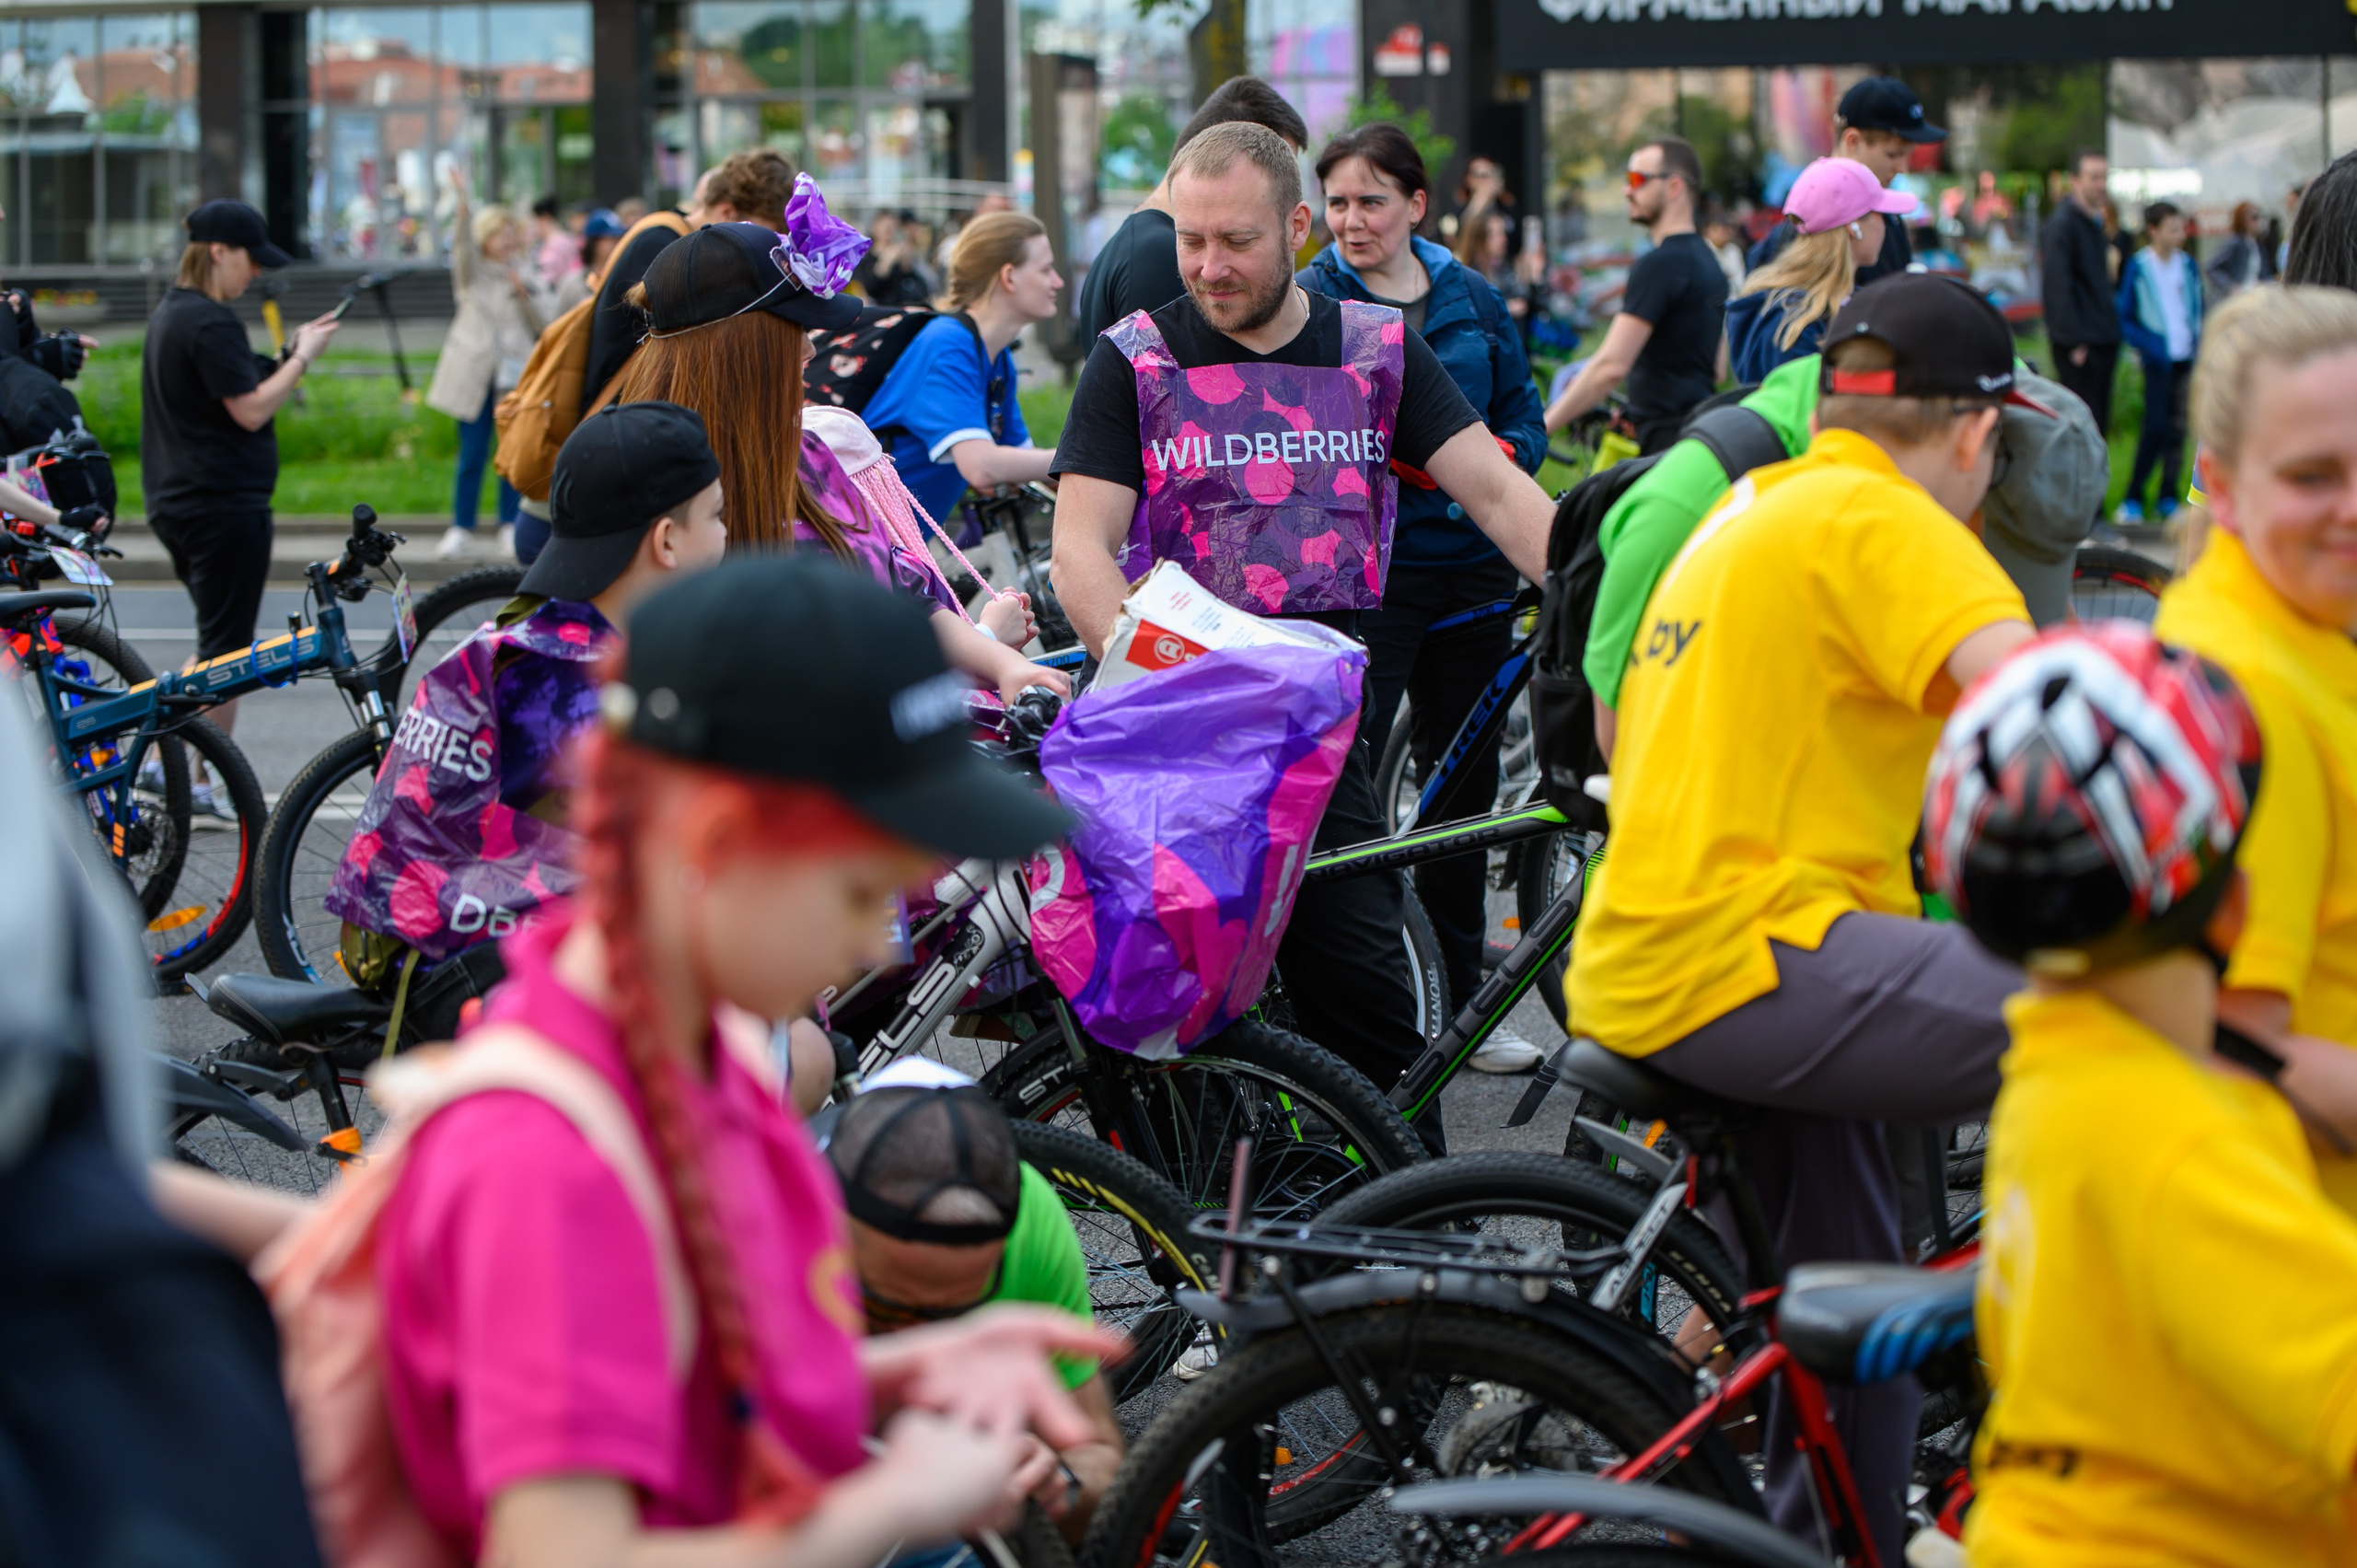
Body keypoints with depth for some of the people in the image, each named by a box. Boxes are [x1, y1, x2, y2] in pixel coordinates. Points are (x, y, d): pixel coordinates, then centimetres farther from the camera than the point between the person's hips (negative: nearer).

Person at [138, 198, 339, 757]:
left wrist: (289, 353, 10)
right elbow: (250, 410, -19)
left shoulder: (169, 313, 15)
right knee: (225, 653, -2)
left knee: (214, 648, 19)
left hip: (175, 503, 10)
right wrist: (303, 357, -9)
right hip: (225, 503, -10)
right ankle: (201, 791, 1)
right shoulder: (210, 323, -17)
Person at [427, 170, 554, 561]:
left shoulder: (524, 277, 15)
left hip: (515, 376, 2)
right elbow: (463, 244, -13)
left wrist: (526, 293, -9)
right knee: (472, 456, -4)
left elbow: (547, 322, 8)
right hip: (475, 376, -2)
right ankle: (460, 532, 2)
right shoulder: (472, 272, 8)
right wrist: (463, 204, -30)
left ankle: (511, 529, 8)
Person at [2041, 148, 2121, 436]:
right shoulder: (2063, 223, -11)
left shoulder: (2095, 222, 17)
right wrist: (2075, 341, -19)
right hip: (2079, 344, -9)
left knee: (2099, 423, 9)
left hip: (2103, 340, 9)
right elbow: (2059, 286, -16)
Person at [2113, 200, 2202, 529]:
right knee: (2156, 425, -11)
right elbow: (2123, 317, -2)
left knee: (2178, 428, 5)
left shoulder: (2188, 266, 9)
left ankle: (2168, 500, 12)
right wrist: (2148, 344, -14)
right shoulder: (2138, 268, -4)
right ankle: (2132, 499, -3)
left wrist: (2199, 349, 4)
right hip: (2159, 360, -4)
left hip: (2186, 357, 4)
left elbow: (2198, 313, 17)